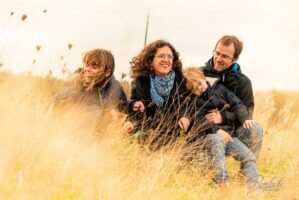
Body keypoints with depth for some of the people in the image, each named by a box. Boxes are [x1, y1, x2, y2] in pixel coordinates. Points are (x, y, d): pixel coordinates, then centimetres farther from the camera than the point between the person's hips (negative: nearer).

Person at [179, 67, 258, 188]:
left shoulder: (219, 89, 17)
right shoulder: (193, 102, 6)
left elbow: (237, 104, 13)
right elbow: (200, 121, -9)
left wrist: (245, 118, -7)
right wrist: (217, 130, -25)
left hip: (229, 135, 5)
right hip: (210, 136, -5)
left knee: (250, 158, -14)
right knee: (217, 140, -40)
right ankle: (222, 182, -51)